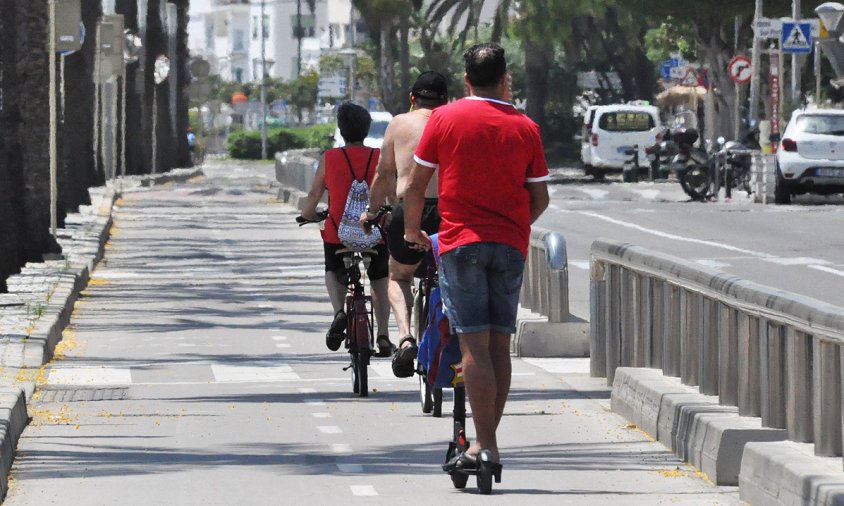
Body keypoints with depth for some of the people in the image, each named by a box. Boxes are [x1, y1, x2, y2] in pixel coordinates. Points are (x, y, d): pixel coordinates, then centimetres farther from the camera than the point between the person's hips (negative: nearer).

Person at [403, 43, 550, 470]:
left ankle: (485, 446, -15)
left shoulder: (445, 119, 0)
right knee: (499, 344, 9)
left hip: (461, 242, -3)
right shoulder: (525, 127, 6)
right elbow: (540, 198, 9)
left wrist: (413, 231, 19)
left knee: (474, 343, -8)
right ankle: (488, 442, 10)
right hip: (511, 246, 3)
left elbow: (415, 185, 3)